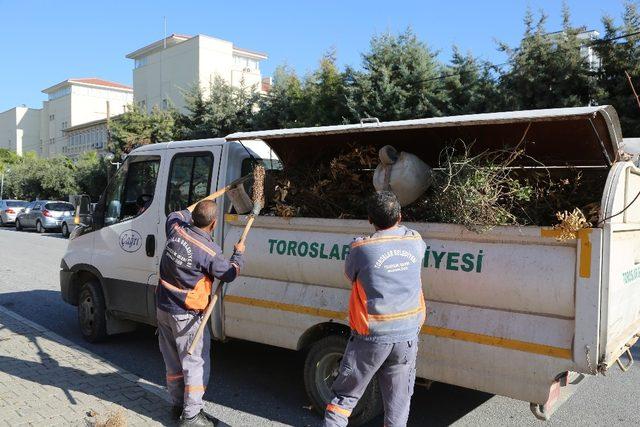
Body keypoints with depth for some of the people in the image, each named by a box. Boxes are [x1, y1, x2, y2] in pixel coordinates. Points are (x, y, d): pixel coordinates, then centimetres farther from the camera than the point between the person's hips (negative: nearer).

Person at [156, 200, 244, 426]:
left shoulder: (177, 230, -5)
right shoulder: (209, 251, -22)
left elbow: (174, 215, 21)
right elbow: (229, 273, -6)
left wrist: (194, 208, 31)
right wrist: (238, 254, 10)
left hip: (163, 309, 8)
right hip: (186, 316, -7)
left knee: (174, 362, 19)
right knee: (196, 364, 5)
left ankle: (179, 404, 34)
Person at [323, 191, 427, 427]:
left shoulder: (361, 248, -14)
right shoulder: (416, 242, -3)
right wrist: (397, 223, 35)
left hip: (371, 338, -3)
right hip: (408, 336, 3)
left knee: (345, 396, 13)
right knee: (398, 401, 15)